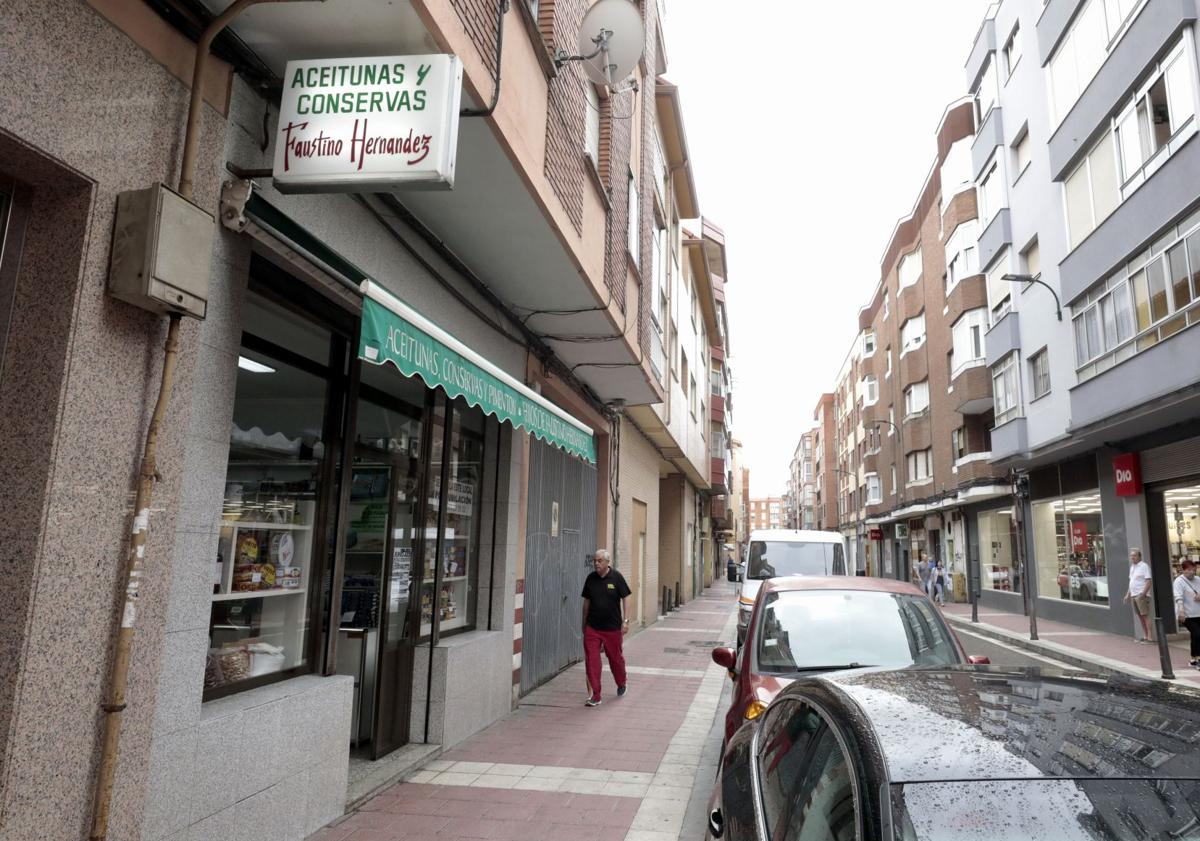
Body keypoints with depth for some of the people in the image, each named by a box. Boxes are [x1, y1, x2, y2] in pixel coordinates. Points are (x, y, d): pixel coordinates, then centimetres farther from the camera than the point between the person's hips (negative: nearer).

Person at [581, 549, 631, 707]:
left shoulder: (616, 577, -8)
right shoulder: (590, 578, 1)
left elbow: (625, 598, -4)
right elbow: (586, 601, 11)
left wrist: (626, 620, -11)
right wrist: (584, 623, 15)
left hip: (612, 627, -2)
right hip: (592, 627, 2)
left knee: (615, 658, 12)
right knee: (591, 661, -4)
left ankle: (621, 684, 40)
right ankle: (594, 696, 4)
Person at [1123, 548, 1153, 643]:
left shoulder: (1144, 566, -9)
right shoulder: (1132, 567, 16)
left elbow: (1148, 581, -15)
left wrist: (1143, 593, -23)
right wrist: (1128, 594, 19)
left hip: (1141, 595, -8)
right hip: (1133, 595, 8)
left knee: (1145, 615, -7)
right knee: (1140, 616, 12)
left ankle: (1149, 636, -5)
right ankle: (1145, 636, 18)